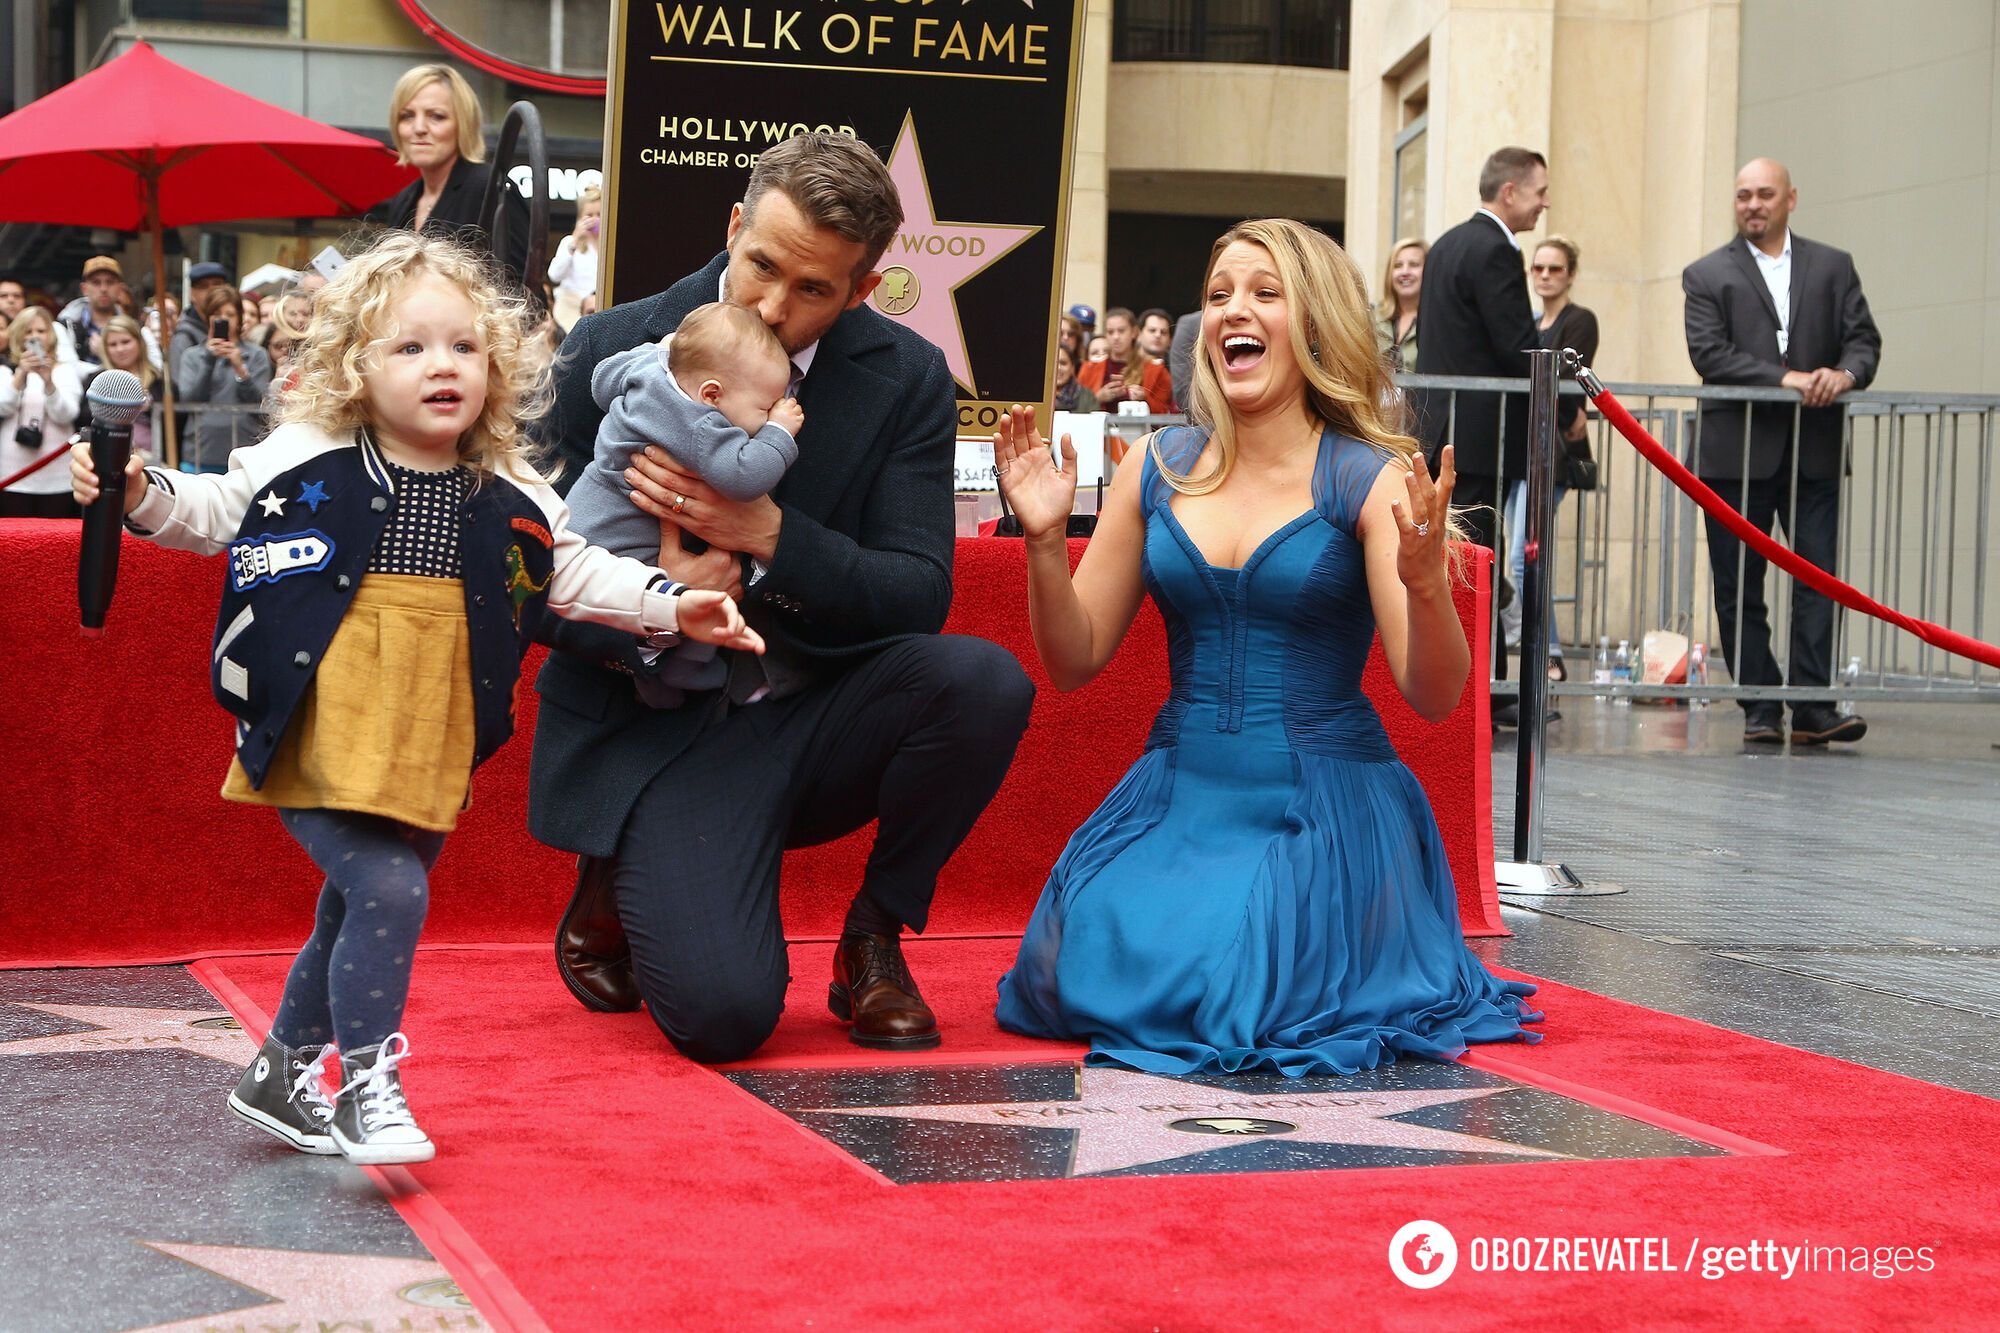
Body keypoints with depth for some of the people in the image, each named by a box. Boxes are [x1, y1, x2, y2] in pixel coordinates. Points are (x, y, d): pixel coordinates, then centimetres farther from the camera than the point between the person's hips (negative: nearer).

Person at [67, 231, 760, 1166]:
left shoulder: (511, 500, 5)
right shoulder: (305, 463, -5)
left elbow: (576, 574, 15)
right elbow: (212, 514, 5)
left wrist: (674, 606, 7)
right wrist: (137, 492, -11)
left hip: (426, 755, 5)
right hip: (317, 742, -5)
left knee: (356, 917, 15)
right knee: (388, 891, -20)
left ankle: (281, 1073, 35)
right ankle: (367, 1086, -7)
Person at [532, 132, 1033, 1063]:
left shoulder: (906, 379, -3)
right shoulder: (610, 352, -6)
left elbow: (919, 596, -9)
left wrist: (766, 532, -25)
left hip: (819, 724, 3)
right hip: (657, 731, -3)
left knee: (985, 681, -28)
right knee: (723, 1012, -24)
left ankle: (875, 940, -2)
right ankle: (615, 889, 14)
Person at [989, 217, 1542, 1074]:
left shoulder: (1371, 479, -7)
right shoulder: (1159, 471, 5)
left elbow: (1433, 696, -13)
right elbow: (1074, 661, 9)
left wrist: (1425, 580, -32)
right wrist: (1044, 540, -7)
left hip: (1323, 806, -3)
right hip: (1179, 788, 4)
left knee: (1257, 997, -23)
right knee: (1081, 981, -16)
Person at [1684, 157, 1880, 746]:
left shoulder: (1834, 267, 14)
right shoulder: (1707, 275, 6)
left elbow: (1863, 339, 7)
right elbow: (1709, 355, -7)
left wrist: (1844, 373, -17)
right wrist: (1786, 378, -17)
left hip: (1814, 453, 1)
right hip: (1736, 453, -1)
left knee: (1819, 580, -6)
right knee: (1738, 589, 1)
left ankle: (1814, 707, -5)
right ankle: (1761, 708, 8)